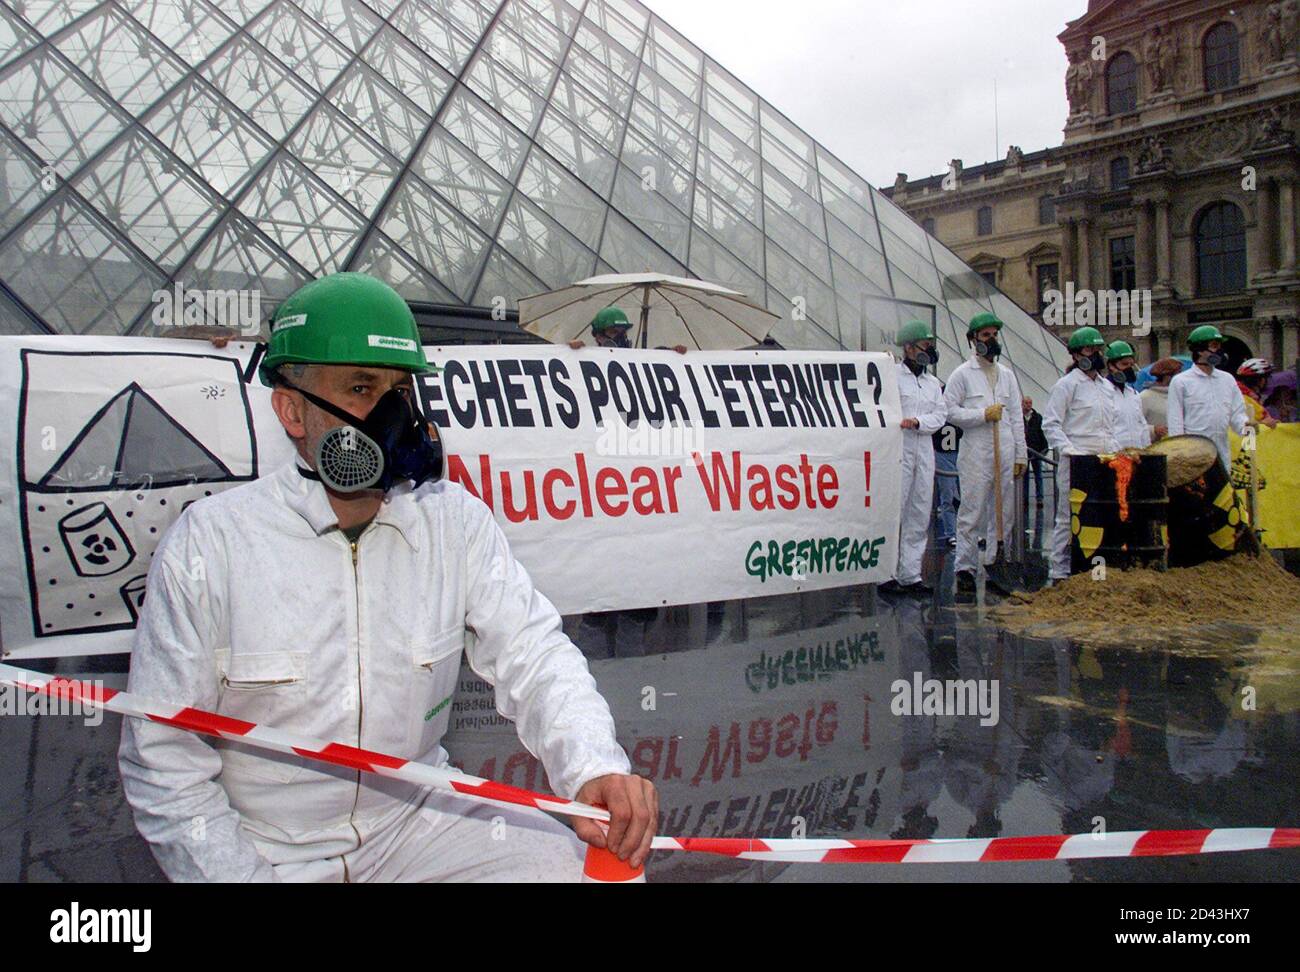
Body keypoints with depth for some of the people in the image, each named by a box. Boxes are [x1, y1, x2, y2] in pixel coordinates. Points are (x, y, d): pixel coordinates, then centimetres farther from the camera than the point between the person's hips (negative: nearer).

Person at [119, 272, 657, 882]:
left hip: (419, 818, 1)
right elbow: (162, 761, -9)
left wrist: (595, 767, -32)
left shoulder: (454, 522, -6)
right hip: (264, 849, -1)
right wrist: (242, 875, -18)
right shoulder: (206, 546, -14)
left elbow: (531, 654, -13)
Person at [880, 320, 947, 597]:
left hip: (924, 452, 7)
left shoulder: (933, 383, 17)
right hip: (897, 451, -7)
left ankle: (910, 575, 14)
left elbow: (940, 416, 6)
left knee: (919, 515, 8)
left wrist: (917, 421, -12)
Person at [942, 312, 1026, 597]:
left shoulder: (1007, 375, 16)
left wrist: (1020, 455, 11)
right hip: (975, 453, -5)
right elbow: (949, 410, -6)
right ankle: (965, 568, 0)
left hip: (1005, 454, 5)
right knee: (972, 513, -5)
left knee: (1004, 512, 7)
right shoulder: (962, 374, 1)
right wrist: (983, 414, -12)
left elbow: (1017, 417, 16)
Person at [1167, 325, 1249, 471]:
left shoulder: (1227, 379, 13)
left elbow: (1237, 413, 14)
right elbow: (1175, 423, -4)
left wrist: (1245, 426, -9)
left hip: (1222, 454, 5)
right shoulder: (1180, 381, -2)